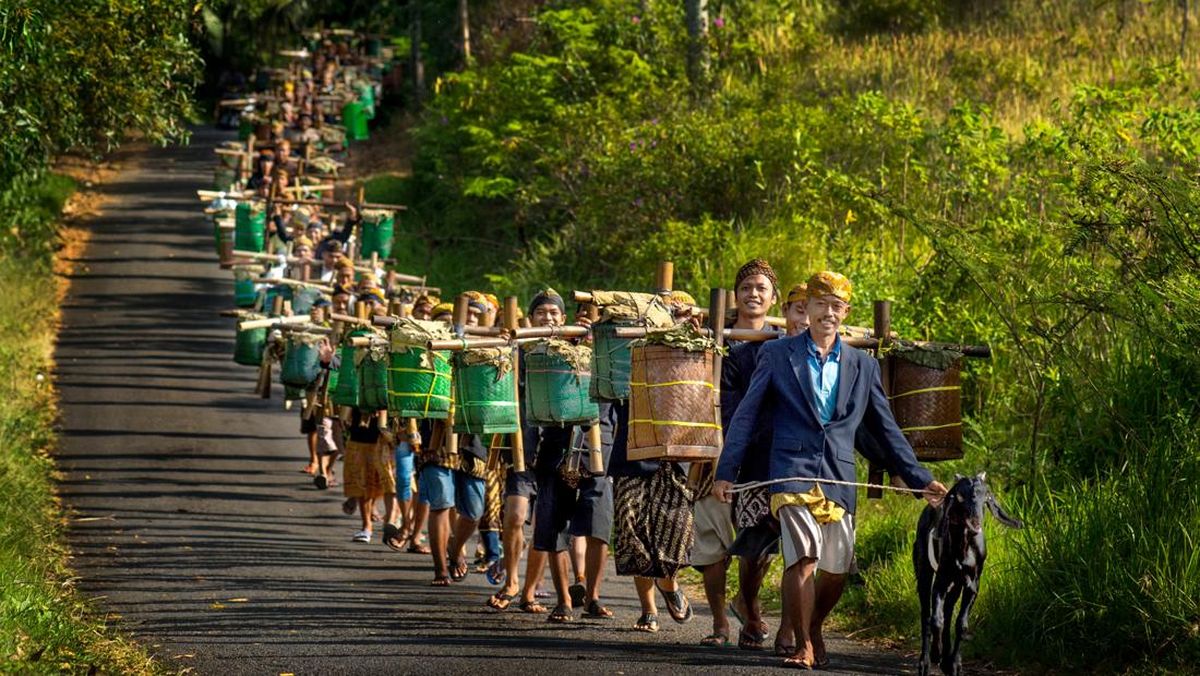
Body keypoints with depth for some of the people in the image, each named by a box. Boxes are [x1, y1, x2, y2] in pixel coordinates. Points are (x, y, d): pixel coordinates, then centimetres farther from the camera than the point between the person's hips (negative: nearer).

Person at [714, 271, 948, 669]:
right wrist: (726, 472, 0)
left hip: (839, 479, 3)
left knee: (836, 568, 3)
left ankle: (814, 630, 30)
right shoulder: (776, 356, 8)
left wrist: (921, 480, 15)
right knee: (803, 557, -20)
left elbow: (885, 430, 19)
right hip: (793, 471, -3)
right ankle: (804, 647, -9)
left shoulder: (863, 366, 15)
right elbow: (746, 417, 7)